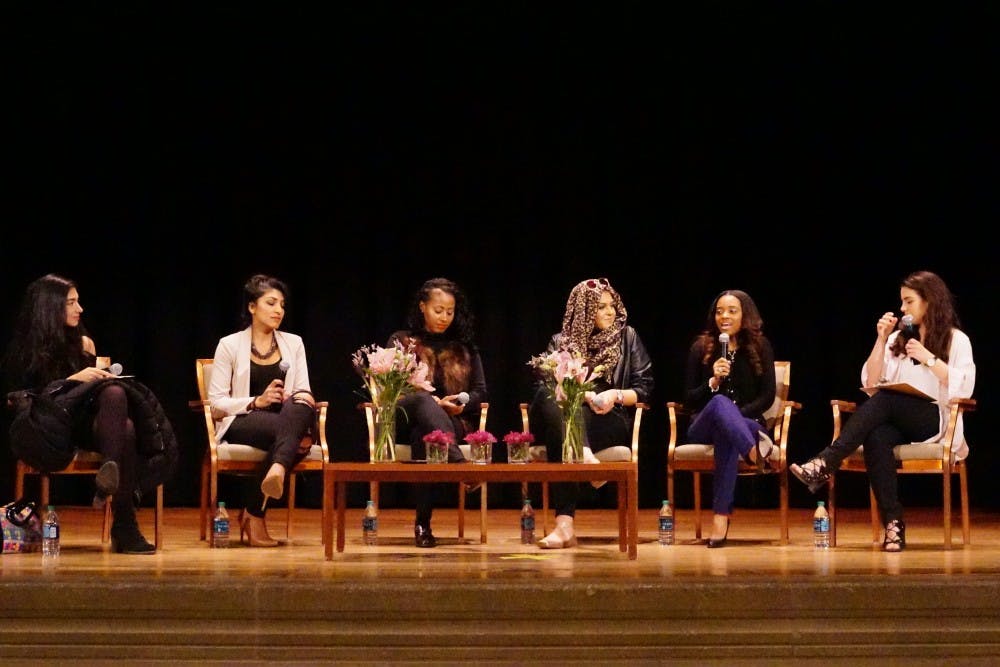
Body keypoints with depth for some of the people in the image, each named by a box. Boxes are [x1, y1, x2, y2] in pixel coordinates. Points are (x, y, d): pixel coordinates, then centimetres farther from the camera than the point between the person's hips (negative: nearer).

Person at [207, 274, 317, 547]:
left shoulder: (293, 343, 16)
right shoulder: (230, 345, 5)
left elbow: (304, 391, 10)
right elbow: (216, 402, 0)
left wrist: (303, 397, -16)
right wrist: (256, 402, -15)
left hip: (285, 420, 3)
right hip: (240, 423, -3)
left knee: (300, 407, -35)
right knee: (284, 429, -37)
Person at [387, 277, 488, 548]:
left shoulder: (464, 348, 23)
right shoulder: (402, 341, 16)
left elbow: (480, 392, 16)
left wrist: (462, 402, -8)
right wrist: (435, 403, -11)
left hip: (454, 423, 1)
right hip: (405, 421, -1)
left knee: (424, 434, -37)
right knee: (423, 400, -39)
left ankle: (423, 523, -36)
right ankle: (460, 465, -62)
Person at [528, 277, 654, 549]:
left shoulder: (628, 337, 18)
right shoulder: (561, 342, 18)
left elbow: (644, 388, 12)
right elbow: (548, 384, 4)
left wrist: (616, 395, -9)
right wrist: (583, 395, -14)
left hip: (609, 421, -1)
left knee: (558, 434, -36)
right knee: (549, 399, -36)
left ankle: (564, 524, -50)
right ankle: (584, 456, -58)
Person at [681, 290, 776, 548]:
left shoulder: (760, 347, 6)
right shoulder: (701, 348, 5)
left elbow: (767, 397, 1)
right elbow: (689, 399, 2)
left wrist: (734, 417, -14)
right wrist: (713, 382, -17)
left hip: (748, 423, 0)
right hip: (704, 427, 0)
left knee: (726, 435, -40)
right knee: (720, 402, -37)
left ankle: (721, 516, -43)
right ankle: (755, 450, -52)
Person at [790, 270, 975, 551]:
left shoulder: (956, 340, 7)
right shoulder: (898, 338, 22)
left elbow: (964, 388, -9)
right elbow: (871, 383, 12)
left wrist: (928, 358, -14)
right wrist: (881, 339, 4)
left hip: (937, 421, -4)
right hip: (897, 422, 4)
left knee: (885, 400, -35)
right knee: (876, 437, -36)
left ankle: (825, 464, -43)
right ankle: (893, 523, -43)